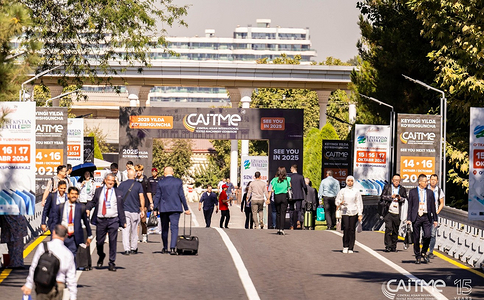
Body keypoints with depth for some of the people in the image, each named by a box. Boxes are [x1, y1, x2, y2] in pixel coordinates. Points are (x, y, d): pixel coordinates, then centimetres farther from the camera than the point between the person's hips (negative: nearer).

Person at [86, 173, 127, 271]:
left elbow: (121, 209, 6)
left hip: (113, 220, -1)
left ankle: (112, 263, 7)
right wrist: (88, 208, -10)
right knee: (99, 241, 5)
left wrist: (123, 222, 4)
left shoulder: (117, 194, 6)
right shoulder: (98, 191, 9)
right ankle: (101, 256, 35)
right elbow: (93, 201, 10)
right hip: (100, 220, 1)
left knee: (113, 241, -2)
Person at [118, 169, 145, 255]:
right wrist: (142, 209, 1)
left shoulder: (122, 184, 1)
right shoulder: (138, 185, -1)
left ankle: (126, 249, -13)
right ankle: (133, 248, 22)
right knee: (134, 230, 14)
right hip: (135, 211, 0)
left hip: (124, 210, 0)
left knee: (125, 230, -2)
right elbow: (141, 197, -5)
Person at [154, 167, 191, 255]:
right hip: (175, 208, -1)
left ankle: (165, 248, 23)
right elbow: (182, 195, -1)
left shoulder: (160, 183, -2)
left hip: (164, 208, 1)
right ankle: (172, 248, -18)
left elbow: (157, 197, -1)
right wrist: (186, 208, 5)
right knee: (174, 227, -4)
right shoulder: (178, 181, -2)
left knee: (164, 228, 13)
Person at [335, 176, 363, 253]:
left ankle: (351, 248, 2)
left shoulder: (356, 192, 9)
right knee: (346, 228, -15)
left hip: (353, 212, 1)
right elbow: (337, 201, 10)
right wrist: (341, 203, -13)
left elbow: (359, 203, 9)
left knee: (352, 230, -3)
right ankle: (345, 246, -4)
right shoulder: (342, 191, 9)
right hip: (345, 212, -1)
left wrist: (360, 214, 2)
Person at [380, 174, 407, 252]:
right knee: (388, 228, -14)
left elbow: (406, 199, 12)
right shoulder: (387, 187, 9)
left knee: (395, 231, 6)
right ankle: (387, 246, -13)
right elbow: (382, 197, 5)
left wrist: (400, 198, -8)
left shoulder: (402, 189, 13)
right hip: (388, 212, -2)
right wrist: (391, 197, -9)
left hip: (397, 213, 2)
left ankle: (393, 247, 14)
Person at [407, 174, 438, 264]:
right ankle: (417, 256, 13)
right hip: (416, 217, -1)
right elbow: (410, 206, 4)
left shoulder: (430, 192, 11)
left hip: (426, 217, 1)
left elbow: (433, 206, 14)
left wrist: (435, 219, 11)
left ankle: (424, 252, 11)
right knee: (416, 238, 2)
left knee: (427, 236, -12)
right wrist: (409, 219, -2)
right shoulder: (412, 192, 6)